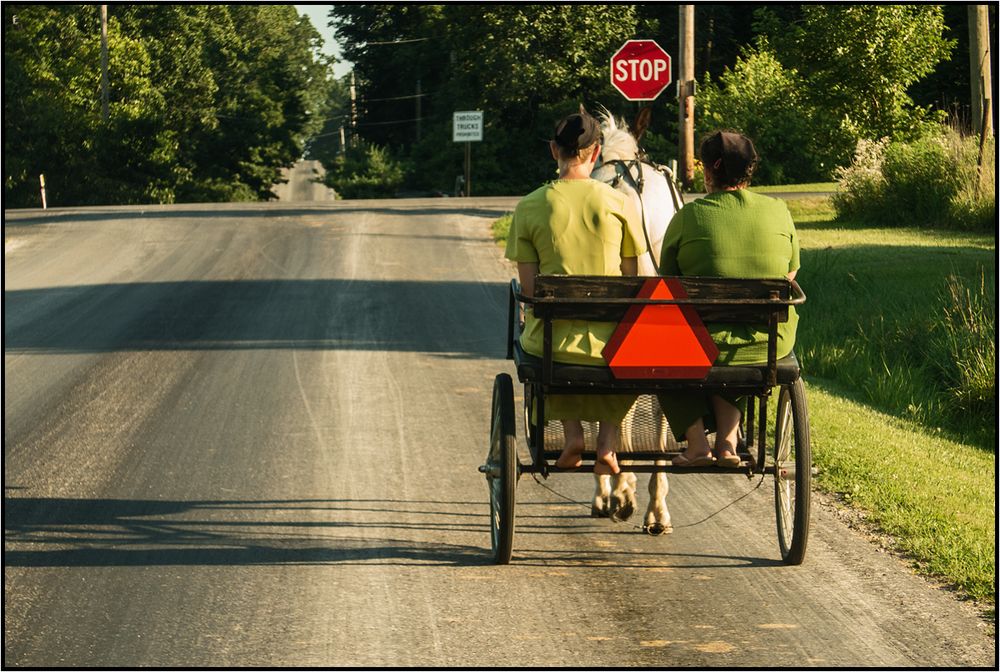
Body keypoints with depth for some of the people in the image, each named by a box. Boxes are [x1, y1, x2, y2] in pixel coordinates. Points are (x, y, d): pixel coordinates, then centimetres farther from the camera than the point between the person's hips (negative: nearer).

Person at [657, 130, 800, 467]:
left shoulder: (688, 217, -8)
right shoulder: (778, 211, 1)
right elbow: (790, 274, 13)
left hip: (706, 347, -4)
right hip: (773, 344, 4)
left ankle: (696, 442, 17)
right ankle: (728, 440, 24)